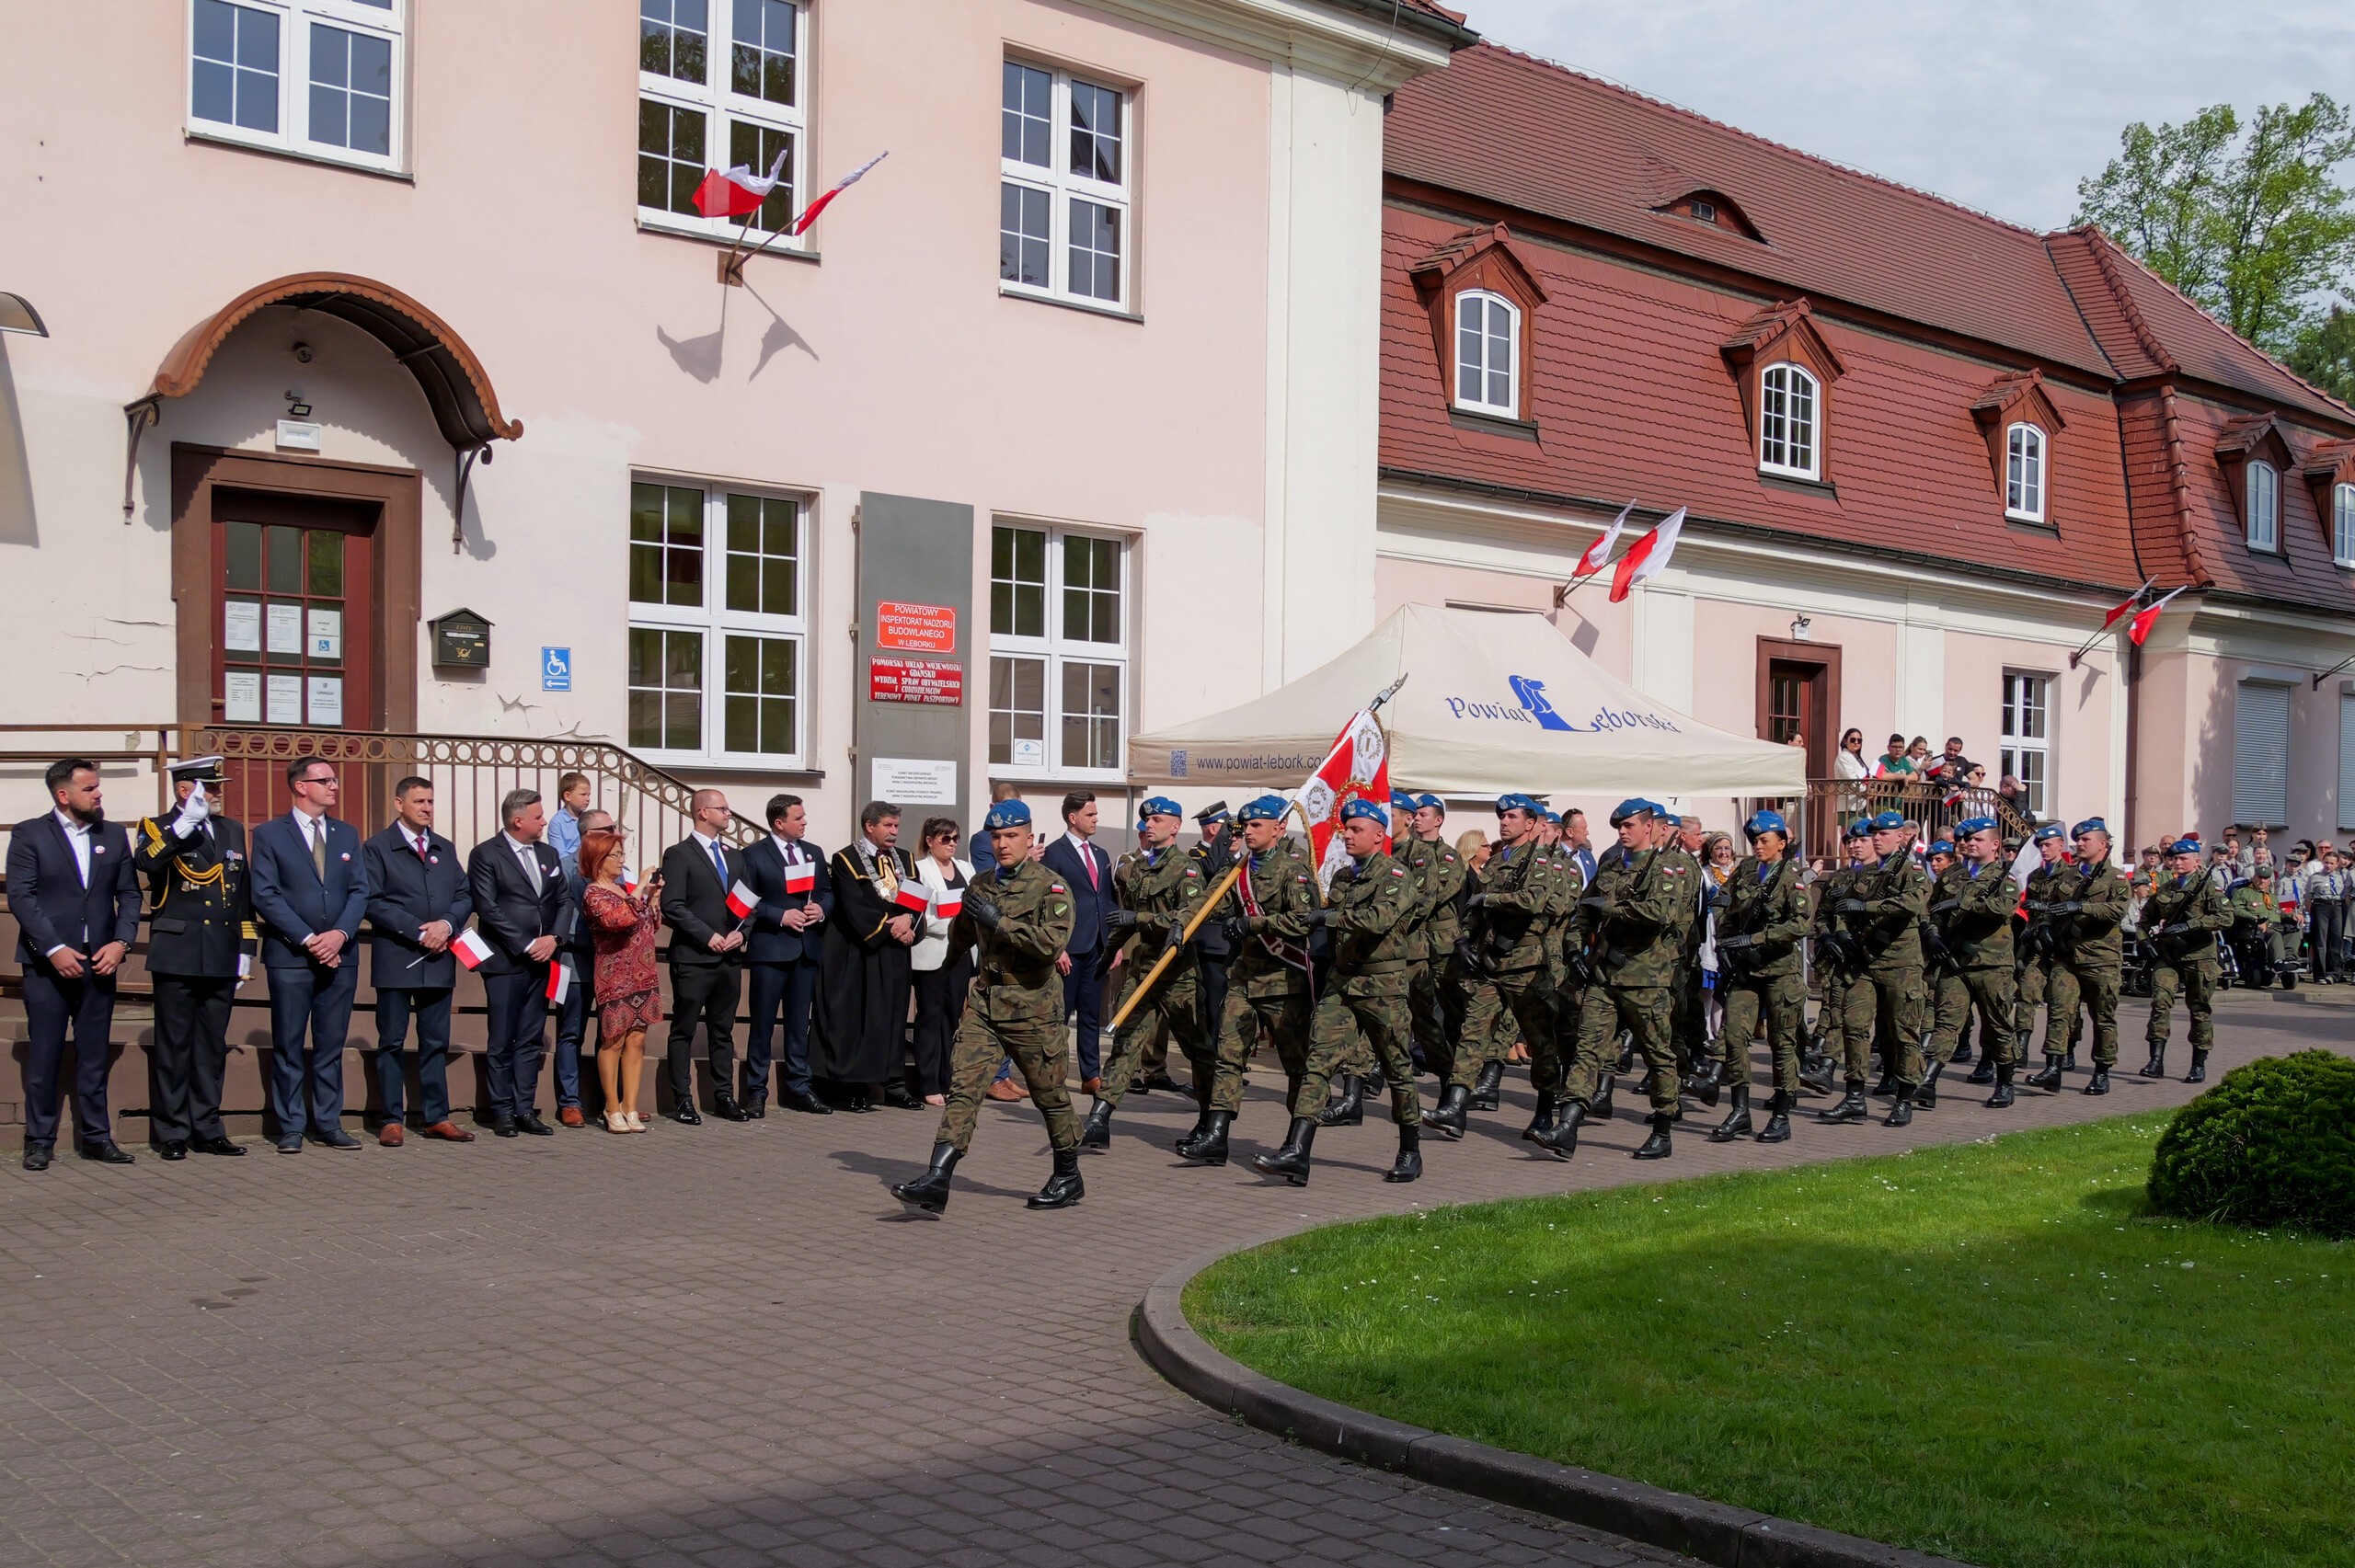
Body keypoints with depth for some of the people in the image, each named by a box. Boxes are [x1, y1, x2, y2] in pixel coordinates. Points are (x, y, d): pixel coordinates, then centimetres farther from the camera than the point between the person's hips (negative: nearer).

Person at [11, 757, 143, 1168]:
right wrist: (54, 949, -16)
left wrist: (121, 941, -6)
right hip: (48, 962, -3)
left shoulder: (114, 835, 10)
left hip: (99, 961, 3)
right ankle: (39, 1141, 10)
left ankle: (96, 1136, 15)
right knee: (43, 1057, 1)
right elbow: (20, 897, -7)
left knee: (95, 1057, 8)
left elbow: (129, 894, 10)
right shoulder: (29, 834, -1)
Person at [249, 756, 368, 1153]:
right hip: (290, 956, -4)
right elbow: (265, 896, -6)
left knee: (331, 1045, 7)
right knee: (288, 1046, 1)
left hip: (339, 955, 4)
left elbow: (360, 891, 8)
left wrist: (340, 934, -9)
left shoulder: (347, 834, 14)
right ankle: (291, 1127, 7)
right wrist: (308, 939, -13)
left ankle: (328, 1124, 12)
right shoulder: (269, 834, 1)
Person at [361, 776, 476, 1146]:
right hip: (395, 959, -5)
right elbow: (373, 902, -9)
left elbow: (465, 896, 12)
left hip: (439, 960, 5)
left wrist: (447, 924, -8)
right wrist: (418, 931, -15)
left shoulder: (445, 848, 17)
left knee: (436, 1043, 7)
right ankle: (391, 1120, 6)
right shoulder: (377, 848, 0)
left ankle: (437, 1117, 12)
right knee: (391, 1043, 1)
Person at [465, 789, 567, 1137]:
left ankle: (526, 1109, 11)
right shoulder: (485, 855, -5)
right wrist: (526, 946, -13)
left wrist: (554, 937, -5)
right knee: (501, 1042, 0)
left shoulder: (548, 855, 14)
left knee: (531, 1041, 7)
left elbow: (564, 901, 14)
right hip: (505, 962, -6)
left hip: (541, 961, 6)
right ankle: (502, 1112, 6)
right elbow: (488, 909, -11)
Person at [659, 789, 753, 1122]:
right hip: (693, 958, -6)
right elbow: (672, 906, -12)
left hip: (730, 958, 6)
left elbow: (749, 902, 17)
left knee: (723, 1031, 11)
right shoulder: (679, 854, -4)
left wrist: (741, 932, -1)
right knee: (684, 1031, 1)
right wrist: (708, 936, -16)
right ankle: (682, 1101, 5)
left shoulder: (735, 856, 16)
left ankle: (724, 1097, 17)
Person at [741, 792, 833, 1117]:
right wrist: (780, 916, -15)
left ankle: (799, 1087, 18)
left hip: (807, 947, 5)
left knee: (799, 1022, 11)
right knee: (762, 1022, -1)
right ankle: (756, 1092, 5)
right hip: (770, 948, -5)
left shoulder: (814, 853, 13)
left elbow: (828, 892, 17)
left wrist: (822, 909, -4)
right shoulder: (755, 855, -3)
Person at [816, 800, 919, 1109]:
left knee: (894, 1016, 6)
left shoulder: (904, 860, 15)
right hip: (860, 953, -5)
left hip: (896, 953, 5)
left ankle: (895, 1082, 10)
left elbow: (919, 898, 6)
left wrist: (907, 919, -14)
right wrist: (890, 926, -12)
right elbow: (855, 909, -12)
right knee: (858, 1017, -4)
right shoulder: (846, 860, -3)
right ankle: (857, 1088, -2)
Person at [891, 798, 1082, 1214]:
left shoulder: (1051, 887, -6)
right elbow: (960, 935, 30)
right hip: (984, 1004, 5)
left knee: (1050, 1094, 9)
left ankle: (1069, 1178, 26)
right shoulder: (980, 885, 12)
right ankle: (937, 1180, -14)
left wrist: (1000, 922, -19)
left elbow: (1052, 942, -23)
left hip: (1033, 1008, -5)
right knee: (962, 1086, -8)